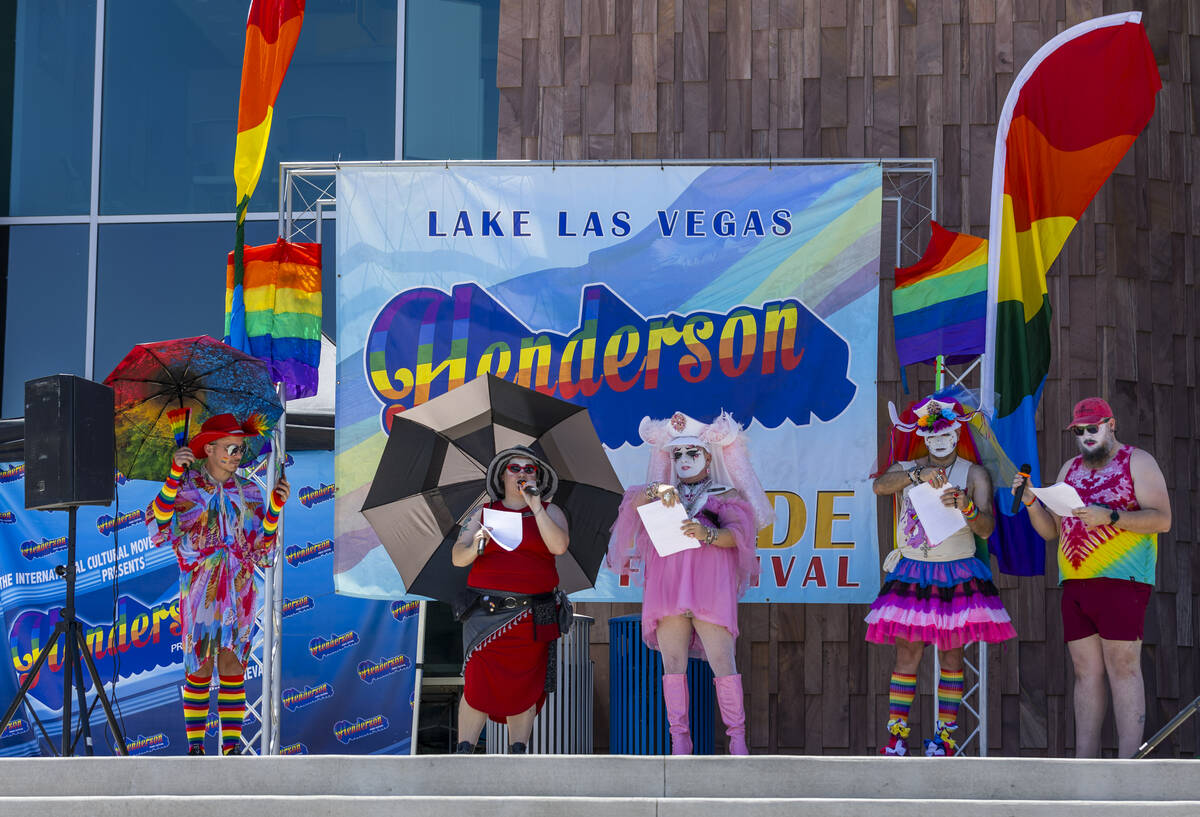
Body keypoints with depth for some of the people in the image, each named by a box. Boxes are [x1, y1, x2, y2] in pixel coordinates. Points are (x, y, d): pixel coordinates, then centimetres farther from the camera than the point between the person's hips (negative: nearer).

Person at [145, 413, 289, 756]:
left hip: (240, 591, 3)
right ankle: (195, 746, 4)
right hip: (199, 590, -3)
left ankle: (232, 746, 2)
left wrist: (276, 506, -5)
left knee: (233, 667, 0)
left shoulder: (248, 492, 10)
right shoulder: (186, 487, 1)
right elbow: (158, 527, -16)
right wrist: (174, 475, -23)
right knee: (199, 669, -2)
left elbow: (263, 549, 8)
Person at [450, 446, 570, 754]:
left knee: (524, 686, -1)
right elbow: (457, 557, 6)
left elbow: (559, 546, -9)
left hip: (531, 616, 0)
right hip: (486, 610, 0)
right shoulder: (484, 513, 14)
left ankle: (517, 752, 5)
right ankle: (463, 754, -8)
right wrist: (474, 547, -16)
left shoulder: (550, 512, 11)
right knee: (478, 684, -11)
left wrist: (535, 506, -11)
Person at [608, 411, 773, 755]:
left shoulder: (726, 496, 17)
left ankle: (737, 739, -7)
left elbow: (737, 534, 0)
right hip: (667, 585, 3)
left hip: (710, 585, -3)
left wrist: (707, 534, -20)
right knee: (673, 665, -4)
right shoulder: (666, 494, 26)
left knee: (722, 662, -12)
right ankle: (679, 740, -2)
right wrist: (656, 491, -13)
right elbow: (634, 504, 7)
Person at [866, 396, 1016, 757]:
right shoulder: (907, 468, 8)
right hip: (912, 573, 1)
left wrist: (967, 507, -30)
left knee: (951, 655, 1)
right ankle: (897, 734, 0)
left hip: (957, 575, -1)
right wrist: (918, 475, -28)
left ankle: (944, 735, 6)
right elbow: (880, 486, -15)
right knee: (907, 654, -3)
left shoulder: (974, 474, 2)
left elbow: (986, 528, -10)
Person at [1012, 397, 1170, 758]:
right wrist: (1031, 501, 2)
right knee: (1086, 670, 4)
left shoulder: (1137, 462, 3)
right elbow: (1050, 530, 20)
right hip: (1074, 582, 6)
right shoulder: (1070, 469, 21)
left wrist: (1110, 517, -18)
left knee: (1122, 667, -10)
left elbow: (1162, 520, -7)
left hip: (1120, 579, -6)